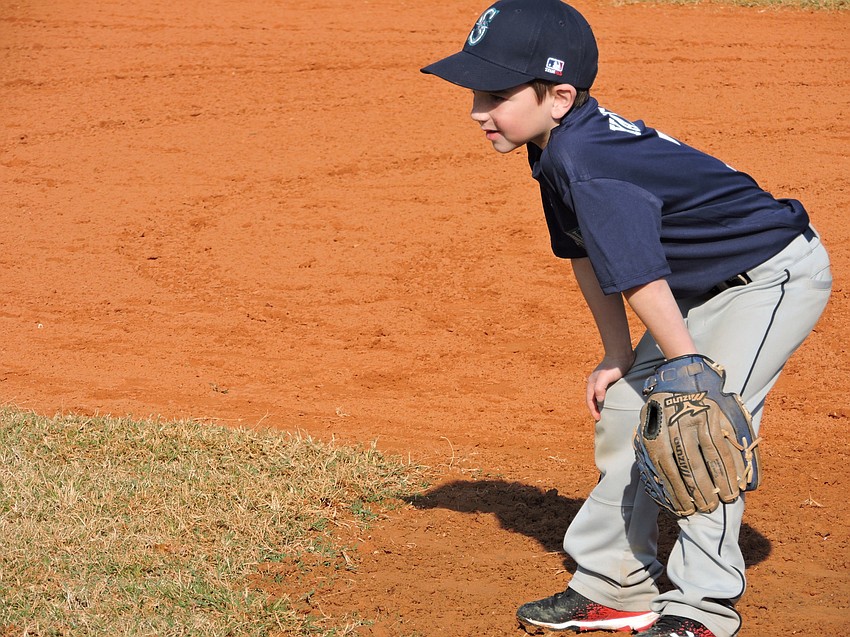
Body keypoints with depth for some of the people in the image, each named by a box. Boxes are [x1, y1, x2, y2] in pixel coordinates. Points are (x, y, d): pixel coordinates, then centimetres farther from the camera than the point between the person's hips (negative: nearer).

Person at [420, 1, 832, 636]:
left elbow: (640, 280, -31)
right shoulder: (558, 148, -2)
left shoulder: (588, 162, -33)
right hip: (706, 286, 11)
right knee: (625, 411, 9)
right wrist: (618, 357, 7)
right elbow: (587, 254, 7)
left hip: (775, 274, -10)